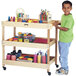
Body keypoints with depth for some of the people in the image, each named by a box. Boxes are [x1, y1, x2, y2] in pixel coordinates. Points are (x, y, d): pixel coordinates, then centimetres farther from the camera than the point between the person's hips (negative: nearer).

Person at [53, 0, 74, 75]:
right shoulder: (63, 16, 7)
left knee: (63, 55, 2)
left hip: (66, 40, -9)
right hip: (61, 39, 9)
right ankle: (63, 67, 35)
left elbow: (66, 29, -25)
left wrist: (57, 26, -15)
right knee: (61, 55, 20)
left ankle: (65, 70, 16)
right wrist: (59, 23, 7)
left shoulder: (70, 18, -22)